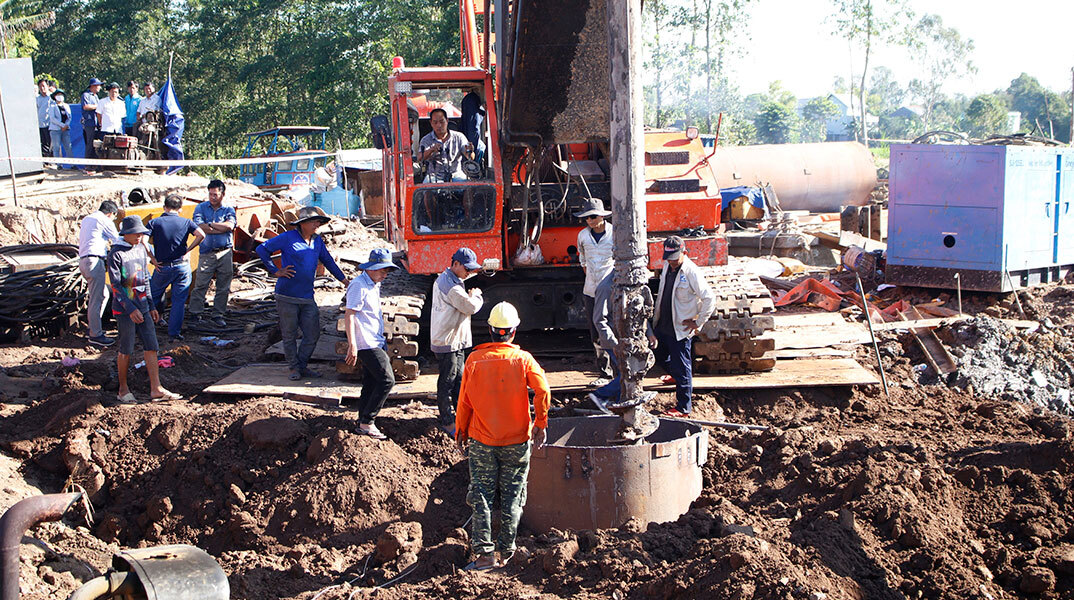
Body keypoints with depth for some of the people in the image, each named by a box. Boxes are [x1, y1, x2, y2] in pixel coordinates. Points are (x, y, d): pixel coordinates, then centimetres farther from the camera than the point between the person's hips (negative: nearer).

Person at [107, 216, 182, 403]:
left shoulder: (141, 249, 11)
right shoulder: (116, 254, -10)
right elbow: (115, 285, -13)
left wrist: (151, 306, 16)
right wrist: (130, 309, -20)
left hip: (142, 306, 6)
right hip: (124, 309, -6)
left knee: (151, 347, 2)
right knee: (126, 350, 1)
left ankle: (156, 389, 5)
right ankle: (123, 389, 16)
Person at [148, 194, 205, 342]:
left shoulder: (155, 222, -3)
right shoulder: (185, 222, 0)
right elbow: (201, 235, -14)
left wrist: (153, 260, -7)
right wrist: (187, 250, -5)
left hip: (162, 267, 0)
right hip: (182, 266, 0)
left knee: (154, 295, 20)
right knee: (179, 300, 6)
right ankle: (174, 333, 5)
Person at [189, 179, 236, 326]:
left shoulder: (229, 210, 8)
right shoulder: (201, 208, 6)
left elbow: (230, 226, -12)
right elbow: (199, 227, -10)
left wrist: (210, 224, -8)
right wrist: (222, 228, -9)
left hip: (225, 253, 1)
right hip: (206, 252, -1)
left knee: (223, 287, 5)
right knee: (201, 285, -3)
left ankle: (218, 315, 14)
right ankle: (195, 314, 9)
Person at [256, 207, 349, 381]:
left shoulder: (317, 241, 11)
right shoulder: (288, 238, -6)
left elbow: (328, 261, 24)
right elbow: (262, 249, -3)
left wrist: (344, 280, 24)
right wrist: (276, 271, -6)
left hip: (307, 297, 5)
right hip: (287, 296, -5)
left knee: (313, 334, 4)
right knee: (289, 335, 4)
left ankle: (302, 365, 20)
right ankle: (294, 367, 18)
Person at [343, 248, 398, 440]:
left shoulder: (374, 285, 17)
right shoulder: (359, 285, -13)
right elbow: (349, 315, -17)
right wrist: (352, 345, -22)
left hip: (375, 343, 10)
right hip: (366, 344, -10)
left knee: (370, 383, 11)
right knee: (387, 380, -13)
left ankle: (363, 422, 19)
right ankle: (367, 422, -7)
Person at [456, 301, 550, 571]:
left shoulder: (474, 359, -4)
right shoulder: (523, 358, -6)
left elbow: (464, 400, 0)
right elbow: (543, 391, -16)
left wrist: (461, 432, 12)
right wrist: (540, 424, -4)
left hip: (482, 440, 0)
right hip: (517, 440, 0)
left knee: (481, 496, 7)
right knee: (512, 496, 11)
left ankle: (484, 552, 2)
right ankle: (505, 551, 16)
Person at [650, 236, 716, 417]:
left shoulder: (692, 272, -20)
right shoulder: (667, 266, 4)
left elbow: (709, 298, -19)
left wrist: (698, 323, -16)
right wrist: (656, 317, 18)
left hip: (681, 329, -8)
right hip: (662, 325, 8)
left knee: (681, 368, 0)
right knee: (660, 356, 25)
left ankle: (684, 407, 12)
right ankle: (677, 375, 53)